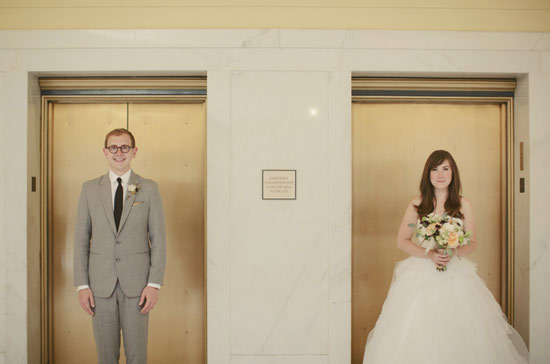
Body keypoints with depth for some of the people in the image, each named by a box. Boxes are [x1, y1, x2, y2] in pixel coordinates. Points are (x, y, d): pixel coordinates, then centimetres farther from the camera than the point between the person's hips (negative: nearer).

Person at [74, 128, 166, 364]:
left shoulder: (149, 189, -1)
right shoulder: (90, 189, 4)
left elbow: (158, 240, -2)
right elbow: (81, 239, 4)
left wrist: (154, 284, -8)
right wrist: (82, 285, -2)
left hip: (136, 283, -1)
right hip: (100, 283, 2)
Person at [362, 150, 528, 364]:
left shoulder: (463, 204, 5)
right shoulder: (417, 204, 2)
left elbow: (472, 243, 8)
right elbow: (402, 241, 2)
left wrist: (454, 253, -13)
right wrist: (430, 254, -12)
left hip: (456, 273, 1)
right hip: (421, 274, -1)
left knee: (461, 333, -7)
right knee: (415, 334, -5)